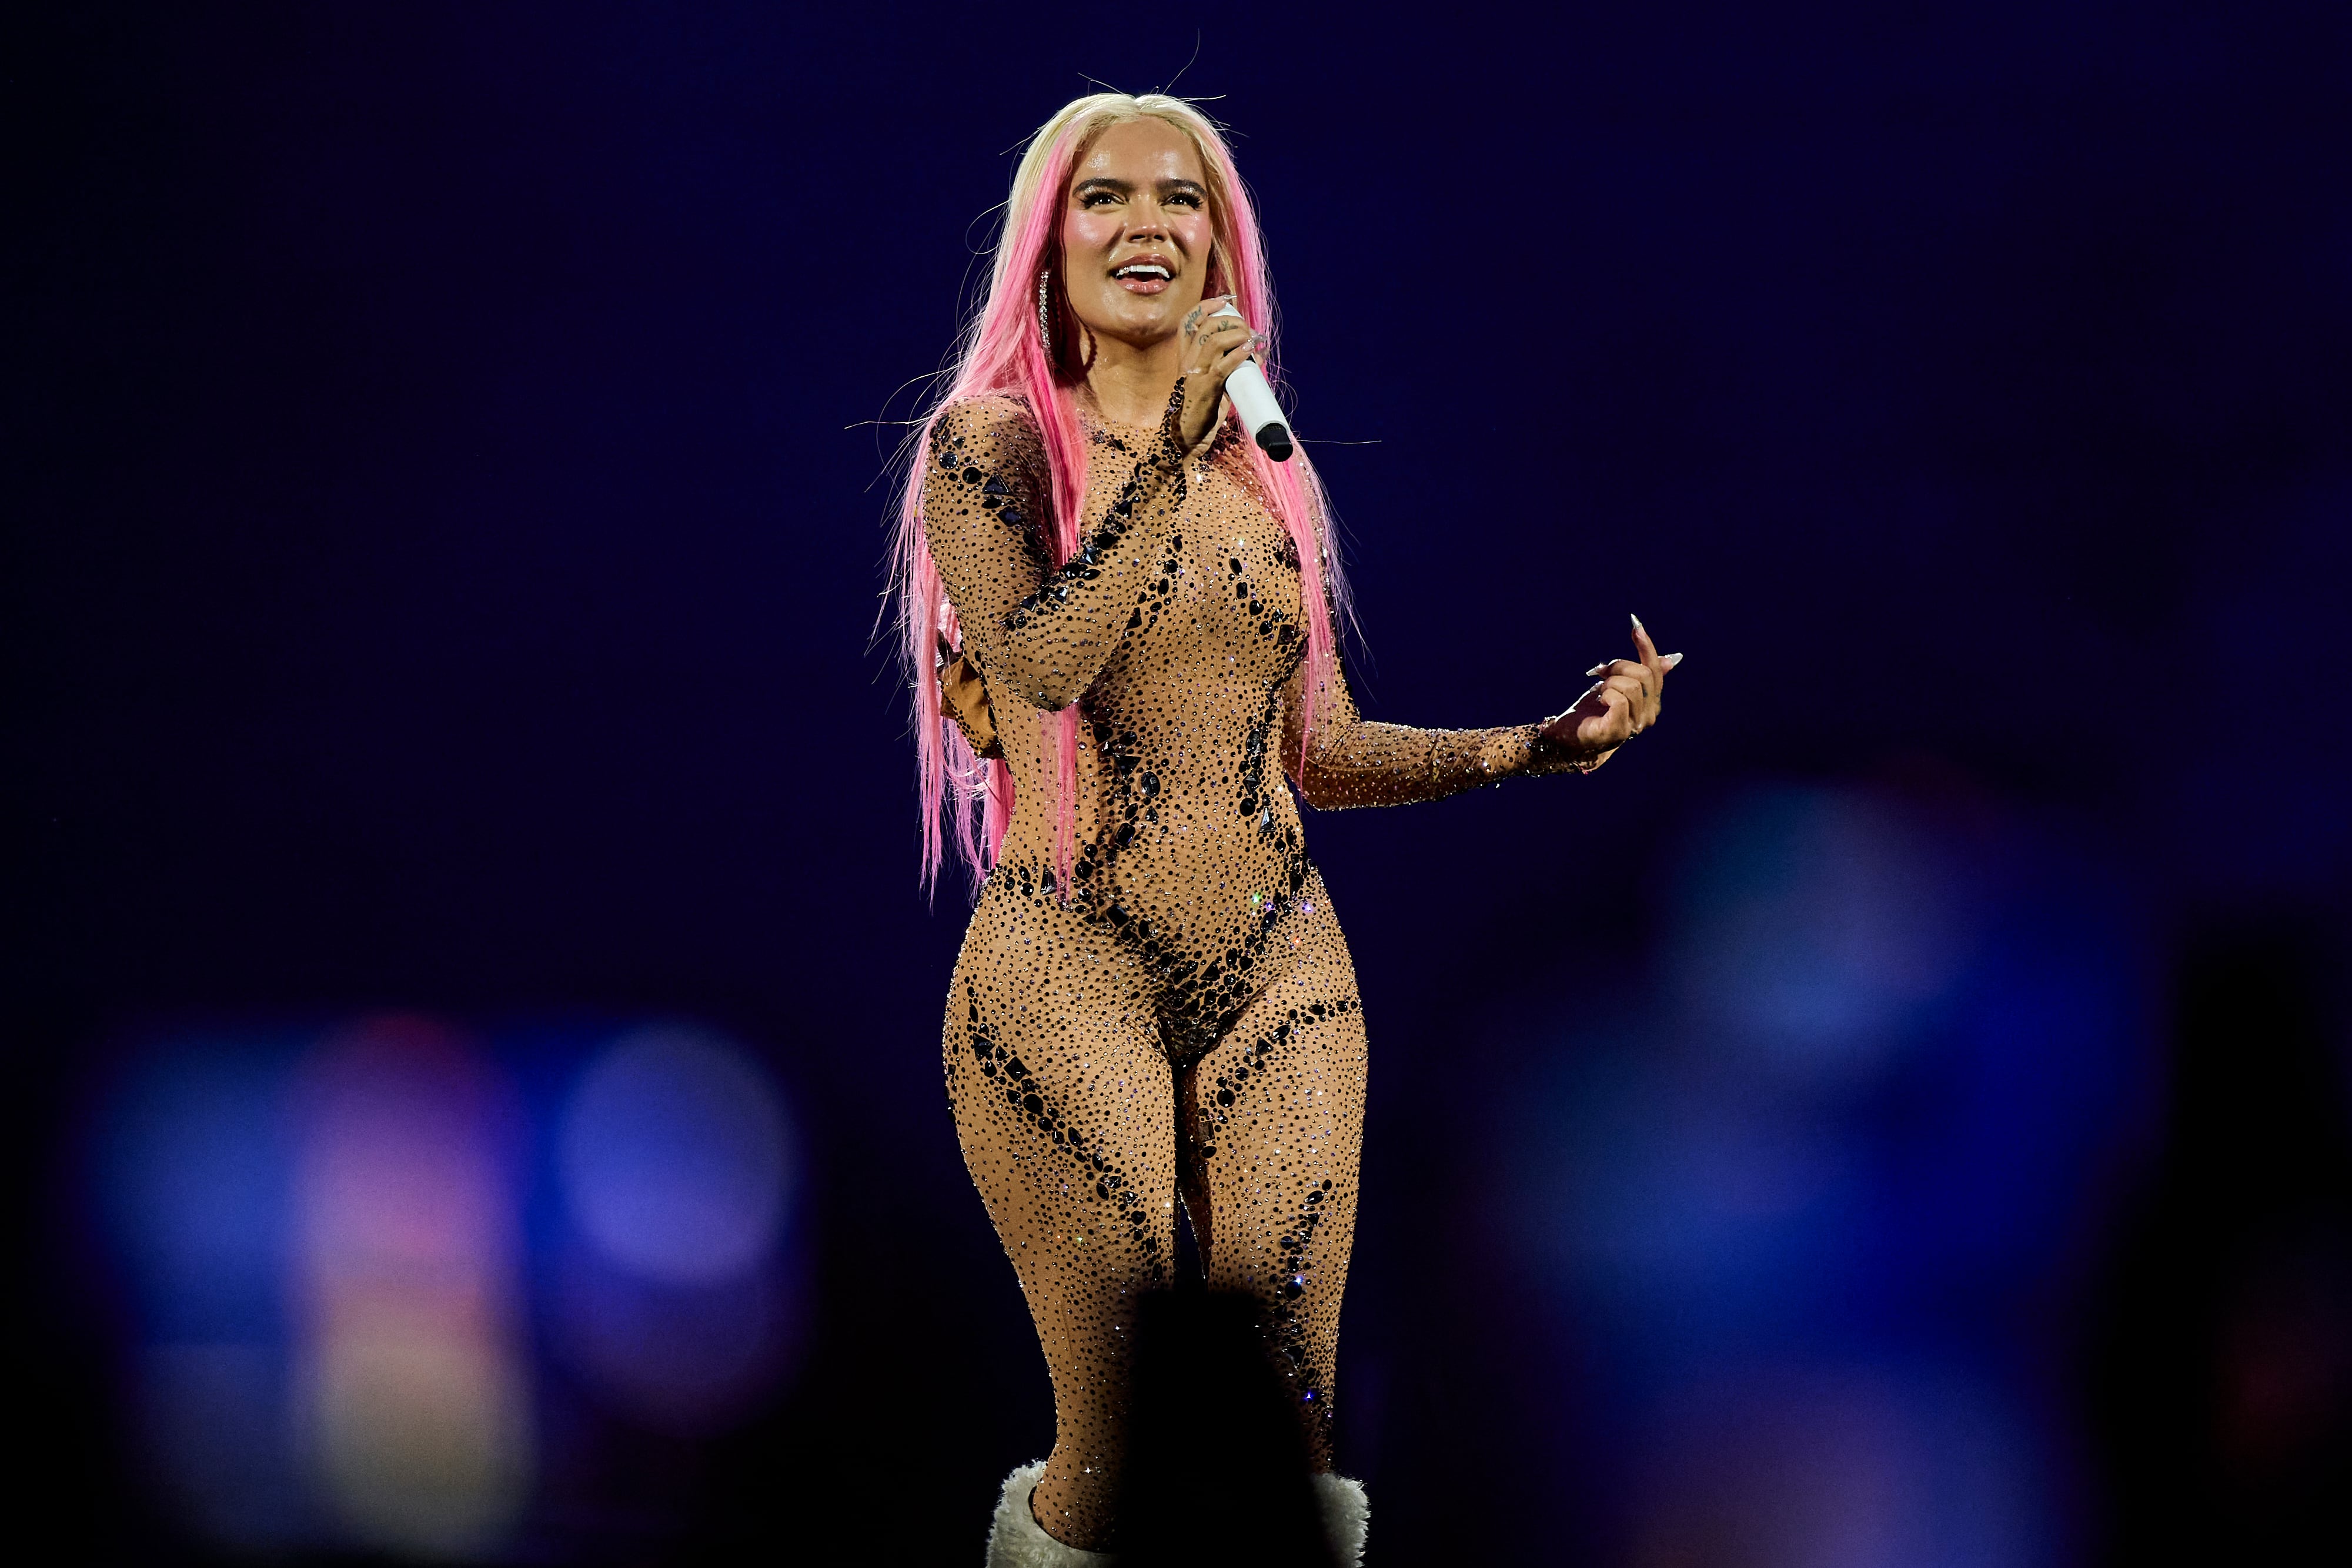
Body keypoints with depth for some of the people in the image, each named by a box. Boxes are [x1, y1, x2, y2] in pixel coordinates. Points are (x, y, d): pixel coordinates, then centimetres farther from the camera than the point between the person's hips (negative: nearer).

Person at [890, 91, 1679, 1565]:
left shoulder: (1269, 465, 13)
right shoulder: (996, 440, -2)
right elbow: (1037, 666, -20)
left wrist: (1552, 741, 10)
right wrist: (1171, 450, -20)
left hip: (1278, 973, 5)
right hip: (1069, 977, -4)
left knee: (1287, 1439, 0)